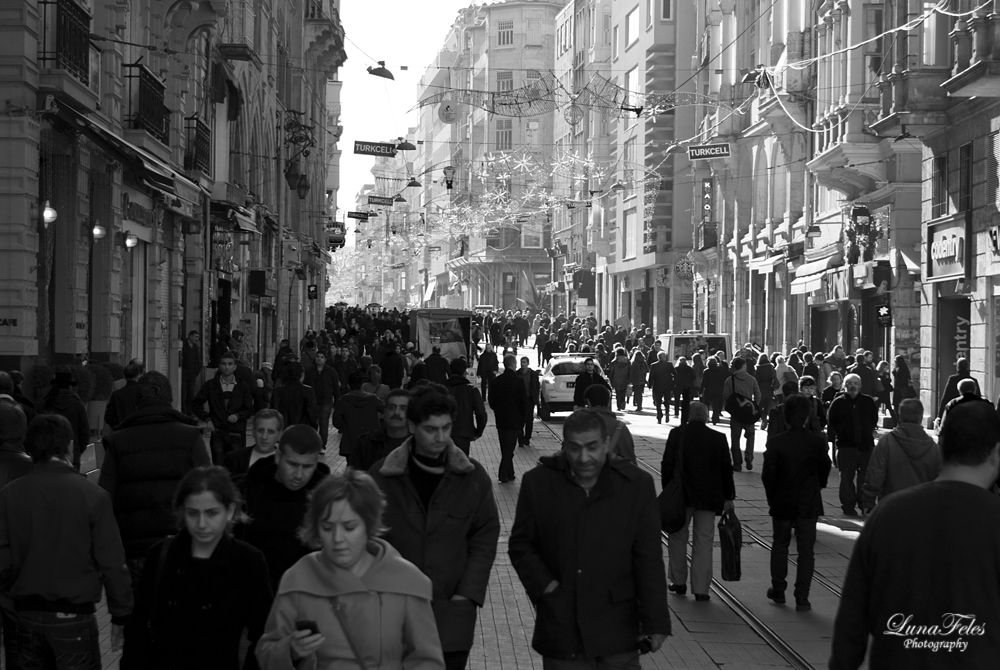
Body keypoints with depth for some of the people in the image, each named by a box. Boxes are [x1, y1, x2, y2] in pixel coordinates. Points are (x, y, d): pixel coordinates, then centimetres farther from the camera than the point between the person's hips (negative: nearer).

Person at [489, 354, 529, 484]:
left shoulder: (496, 381, -2)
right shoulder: (518, 382, -14)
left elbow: (492, 401, 3)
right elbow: (524, 402, -10)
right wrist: (523, 419, 2)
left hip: (500, 420, 4)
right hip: (515, 421, -4)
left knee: (505, 448, 15)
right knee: (509, 448, 2)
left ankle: (509, 474, 21)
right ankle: (503, 475, -2)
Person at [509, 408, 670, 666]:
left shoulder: (636, 484, -4)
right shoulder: (538, 482, -2)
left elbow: (649, 559, -2)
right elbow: (521, 545, 8)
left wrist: (655, 623, -3)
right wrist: (543, 585, -8)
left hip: (618, 634, -1)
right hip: (561, 632, 1)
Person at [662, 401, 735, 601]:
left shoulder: (676, 434, -5)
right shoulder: (718, 438, -2)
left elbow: (667, 465, -4)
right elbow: (726, 469, 2)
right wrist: (729, 497, 9)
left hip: (681, 495, -1)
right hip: (708, 498, 1)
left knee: (678, 538, 15)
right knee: (703, 543, 4)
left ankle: (679, 582, 20)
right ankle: (701, 589, 3)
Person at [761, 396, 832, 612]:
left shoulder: (775, 442, -11)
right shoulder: (817, 442, -10)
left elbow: (767, 474, -8)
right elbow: (824, 469, 1)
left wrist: (772, 497, 7)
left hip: (782, 503, 0)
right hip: (808, 504, 0)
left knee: (780, 545, 18)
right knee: (806, 549, 4)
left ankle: (778, 590, 24)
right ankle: (801, 598, 0)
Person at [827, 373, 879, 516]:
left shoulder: (868, 401, 6)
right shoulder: (838, 402, 0)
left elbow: (875, 419, 15)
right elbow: (831, 422, 6)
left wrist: (869, 432, 8)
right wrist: (841, 433, 1)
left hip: (866, 444, 2)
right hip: (846, 445, -2)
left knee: (866, 475, 5)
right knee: (847, 476, 0)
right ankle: (848, 505, 6)